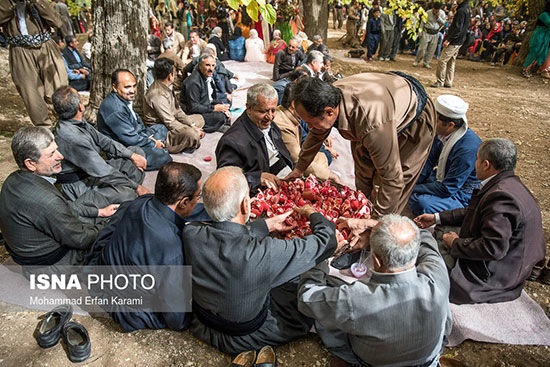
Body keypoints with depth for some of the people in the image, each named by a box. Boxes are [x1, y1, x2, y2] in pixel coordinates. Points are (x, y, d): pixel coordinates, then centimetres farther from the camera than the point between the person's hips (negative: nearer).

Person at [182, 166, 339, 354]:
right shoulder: (266, 252, -39)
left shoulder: (190, 234, -24)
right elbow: (326, 240, -22)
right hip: (243, 338, -5)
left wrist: (270, 224, 9)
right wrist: (312, 213, -1)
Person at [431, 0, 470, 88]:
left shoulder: (461, 11, -17)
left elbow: (458, 28, -23)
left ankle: (440, 82, -4)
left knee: (442, 60, -8)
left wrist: (448, 40, -20)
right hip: (458, 42, 10)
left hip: (454, 42, -10)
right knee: (451, 62, 13)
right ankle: (448, 82, 18)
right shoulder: (466, 9, 15)